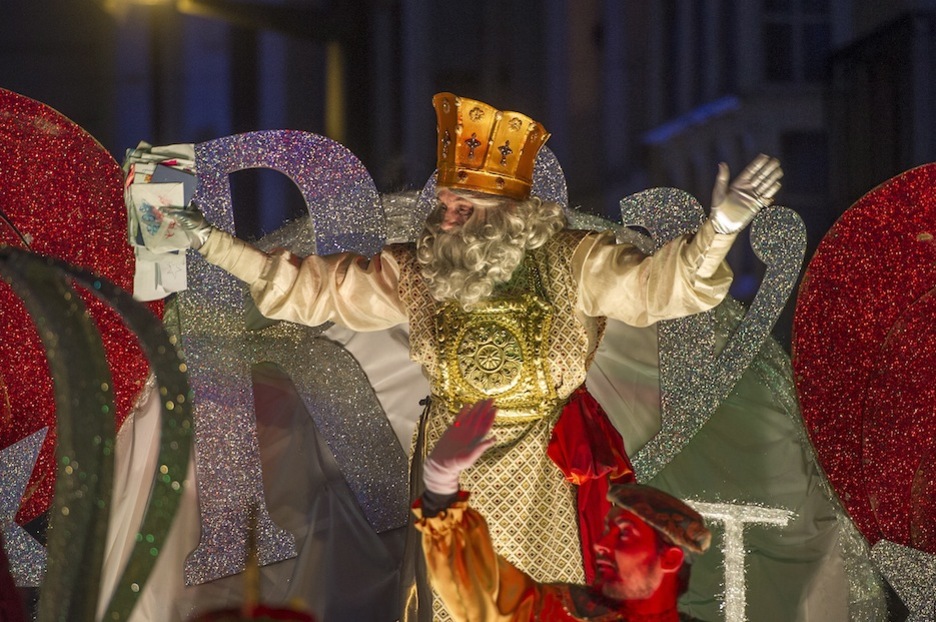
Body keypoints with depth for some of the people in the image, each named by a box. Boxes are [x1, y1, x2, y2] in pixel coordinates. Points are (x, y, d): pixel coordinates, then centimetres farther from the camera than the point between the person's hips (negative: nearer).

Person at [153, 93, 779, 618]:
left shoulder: (571, 264, -11)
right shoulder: (416, 272, -3)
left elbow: (654, 283, -21)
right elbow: (313, 285, 3)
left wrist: (720, 229, -39)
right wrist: (210, 241, 0)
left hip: (544, 474, -3)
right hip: (452, 467, 3)